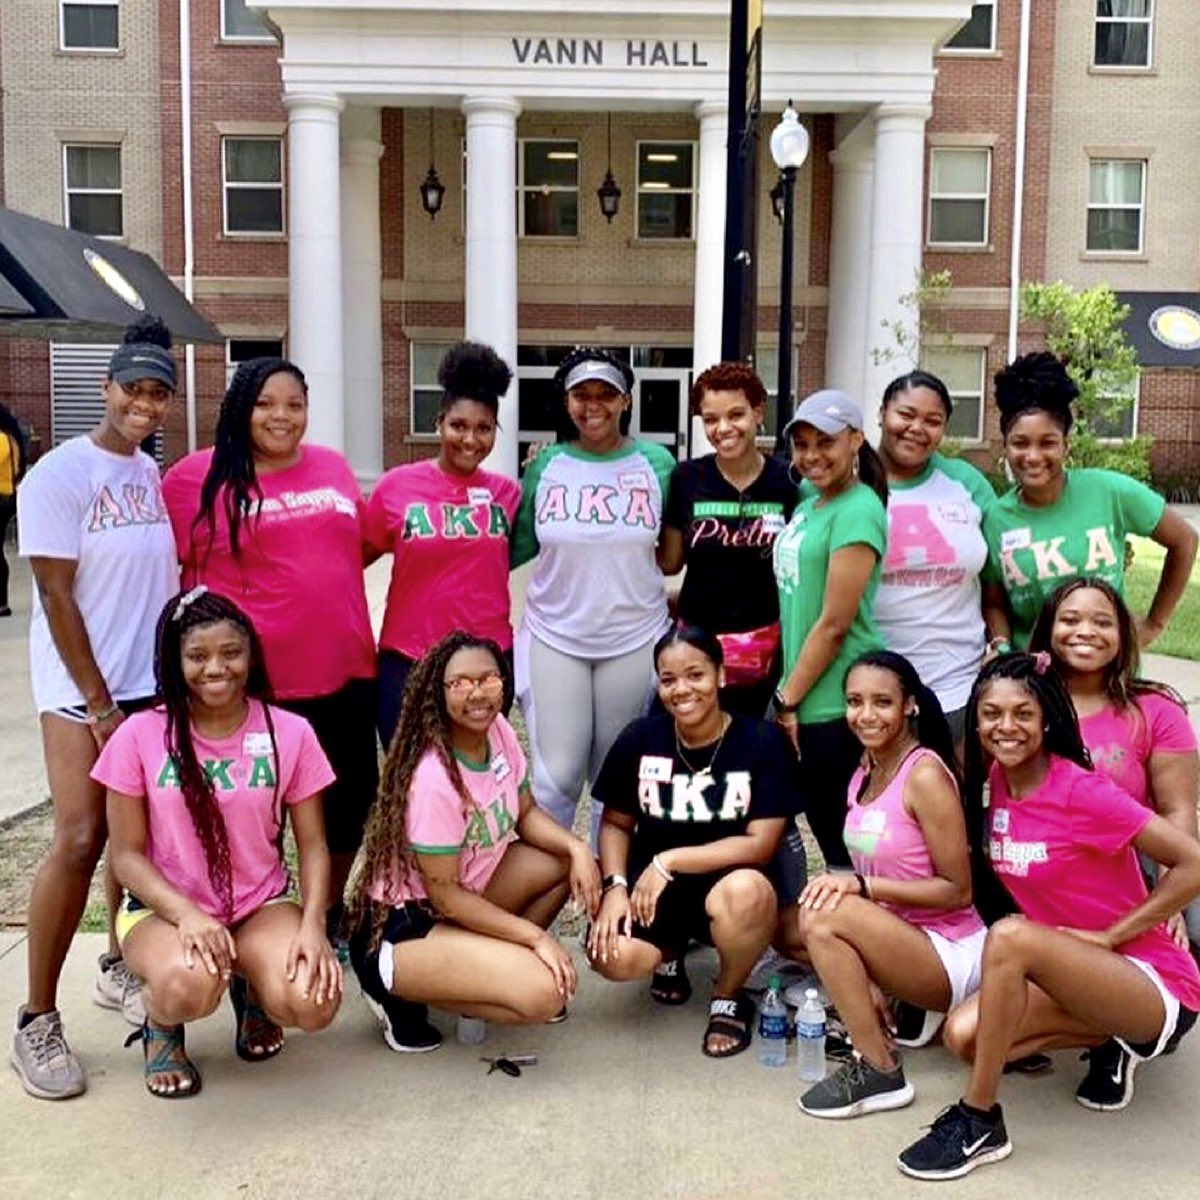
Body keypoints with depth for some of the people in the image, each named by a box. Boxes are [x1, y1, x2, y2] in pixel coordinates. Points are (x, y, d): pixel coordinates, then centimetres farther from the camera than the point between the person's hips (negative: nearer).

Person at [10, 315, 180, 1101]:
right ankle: (38, 1021, 0)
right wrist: (99, 706, -14)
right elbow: (56, 599, -13)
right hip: (81, 691, -6)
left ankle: (119, 969, 28)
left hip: (155, 684, 6)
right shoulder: (61, 474, -10)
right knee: (81, 841, -11)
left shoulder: (155, 475, 8)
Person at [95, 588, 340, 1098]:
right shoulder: (140, 736, -8)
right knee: (189, 986, -36)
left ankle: (253, 992, 13)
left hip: (261, 905, 2)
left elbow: (312, 845, -3)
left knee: (314, 1001, -26)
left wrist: (312, 925, -20)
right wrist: (186, 914, -23)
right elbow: (127, 854, -5)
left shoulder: (289, 733, -6)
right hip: (165, 906, -1)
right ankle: (161, 1026, 5)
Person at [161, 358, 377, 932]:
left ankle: (330, 914, 39)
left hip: (346, 669, 5)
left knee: (350, 797, 17)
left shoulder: (334, 466, 8)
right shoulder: (197, 476, -7)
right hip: (255, 680, -5)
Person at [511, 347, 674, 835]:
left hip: (633, 642, 0)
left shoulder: (656, 462, 0)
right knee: (556, 778, -2)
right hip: (554, 638, 0)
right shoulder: (545, 465, 2)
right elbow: (516, 546, 8)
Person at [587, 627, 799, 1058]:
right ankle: (670, 949, 14)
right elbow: (615, 823, 6)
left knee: (747, 891, -38)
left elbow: (760, 844, -14)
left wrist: (669, 861, -18)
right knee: (613, 956, -28)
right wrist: (615, 886, -12)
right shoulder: (640, 739, -3)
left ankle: (729, 999, -3)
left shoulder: (762, 743, -11)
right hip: (651, 888, 2)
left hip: (726, 883, -2)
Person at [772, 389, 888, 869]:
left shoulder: (858, 511, -14)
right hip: (805, 702, 9)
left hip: (838, 706, -9)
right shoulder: (807, 507, 13)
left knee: (845, 843, 2)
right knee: (824, 827, 17)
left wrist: (787, 700, -12)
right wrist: (788, 698, 11)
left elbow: (834, 623, -18)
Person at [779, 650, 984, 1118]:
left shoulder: (926, 775, -18)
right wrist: (870, 981, -1)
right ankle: (896, 1008, 6)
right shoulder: (865, 773, 6)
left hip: (953, 956, -8)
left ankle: (880, 1072, -14)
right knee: (787, 924, 2)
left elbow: (957, 890, -17)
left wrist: (860, 885, -24)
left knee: (823, 917, -27)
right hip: (902, 942, 8)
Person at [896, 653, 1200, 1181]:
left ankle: (978, 1123, -17)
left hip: (1155, 983, -7)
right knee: (963, 1034, -14)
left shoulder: (1082, 791, -21)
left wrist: (1108, 934, -17)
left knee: (1008, 936, -31)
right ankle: (1108, 1038, 9)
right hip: (1077, 972, 7)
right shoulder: (997, 781, -1)